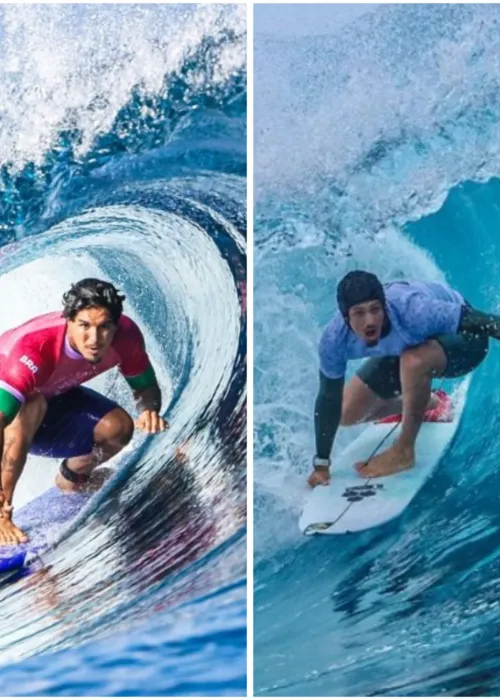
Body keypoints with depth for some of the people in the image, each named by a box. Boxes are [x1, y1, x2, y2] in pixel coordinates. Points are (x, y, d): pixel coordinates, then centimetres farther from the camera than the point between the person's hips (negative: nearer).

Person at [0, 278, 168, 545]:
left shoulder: (126, 336, -26)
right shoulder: (33, 348, -42)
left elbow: (146, 386, -9)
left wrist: (149, 410, -34)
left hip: (55, 397, 5)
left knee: (118, 427, -16)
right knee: (32, 406, -37)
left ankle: (71, 475, 16)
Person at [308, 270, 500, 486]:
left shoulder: (415, 312, -41)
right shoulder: (334, 340, -28)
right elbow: (329, 400, -16)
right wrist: (321, 465, -11)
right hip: (410, 346, 5)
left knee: (413, 362, -39)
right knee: (347, 413, 4)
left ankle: (404, 452, -18)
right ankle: (424, 402, 26)